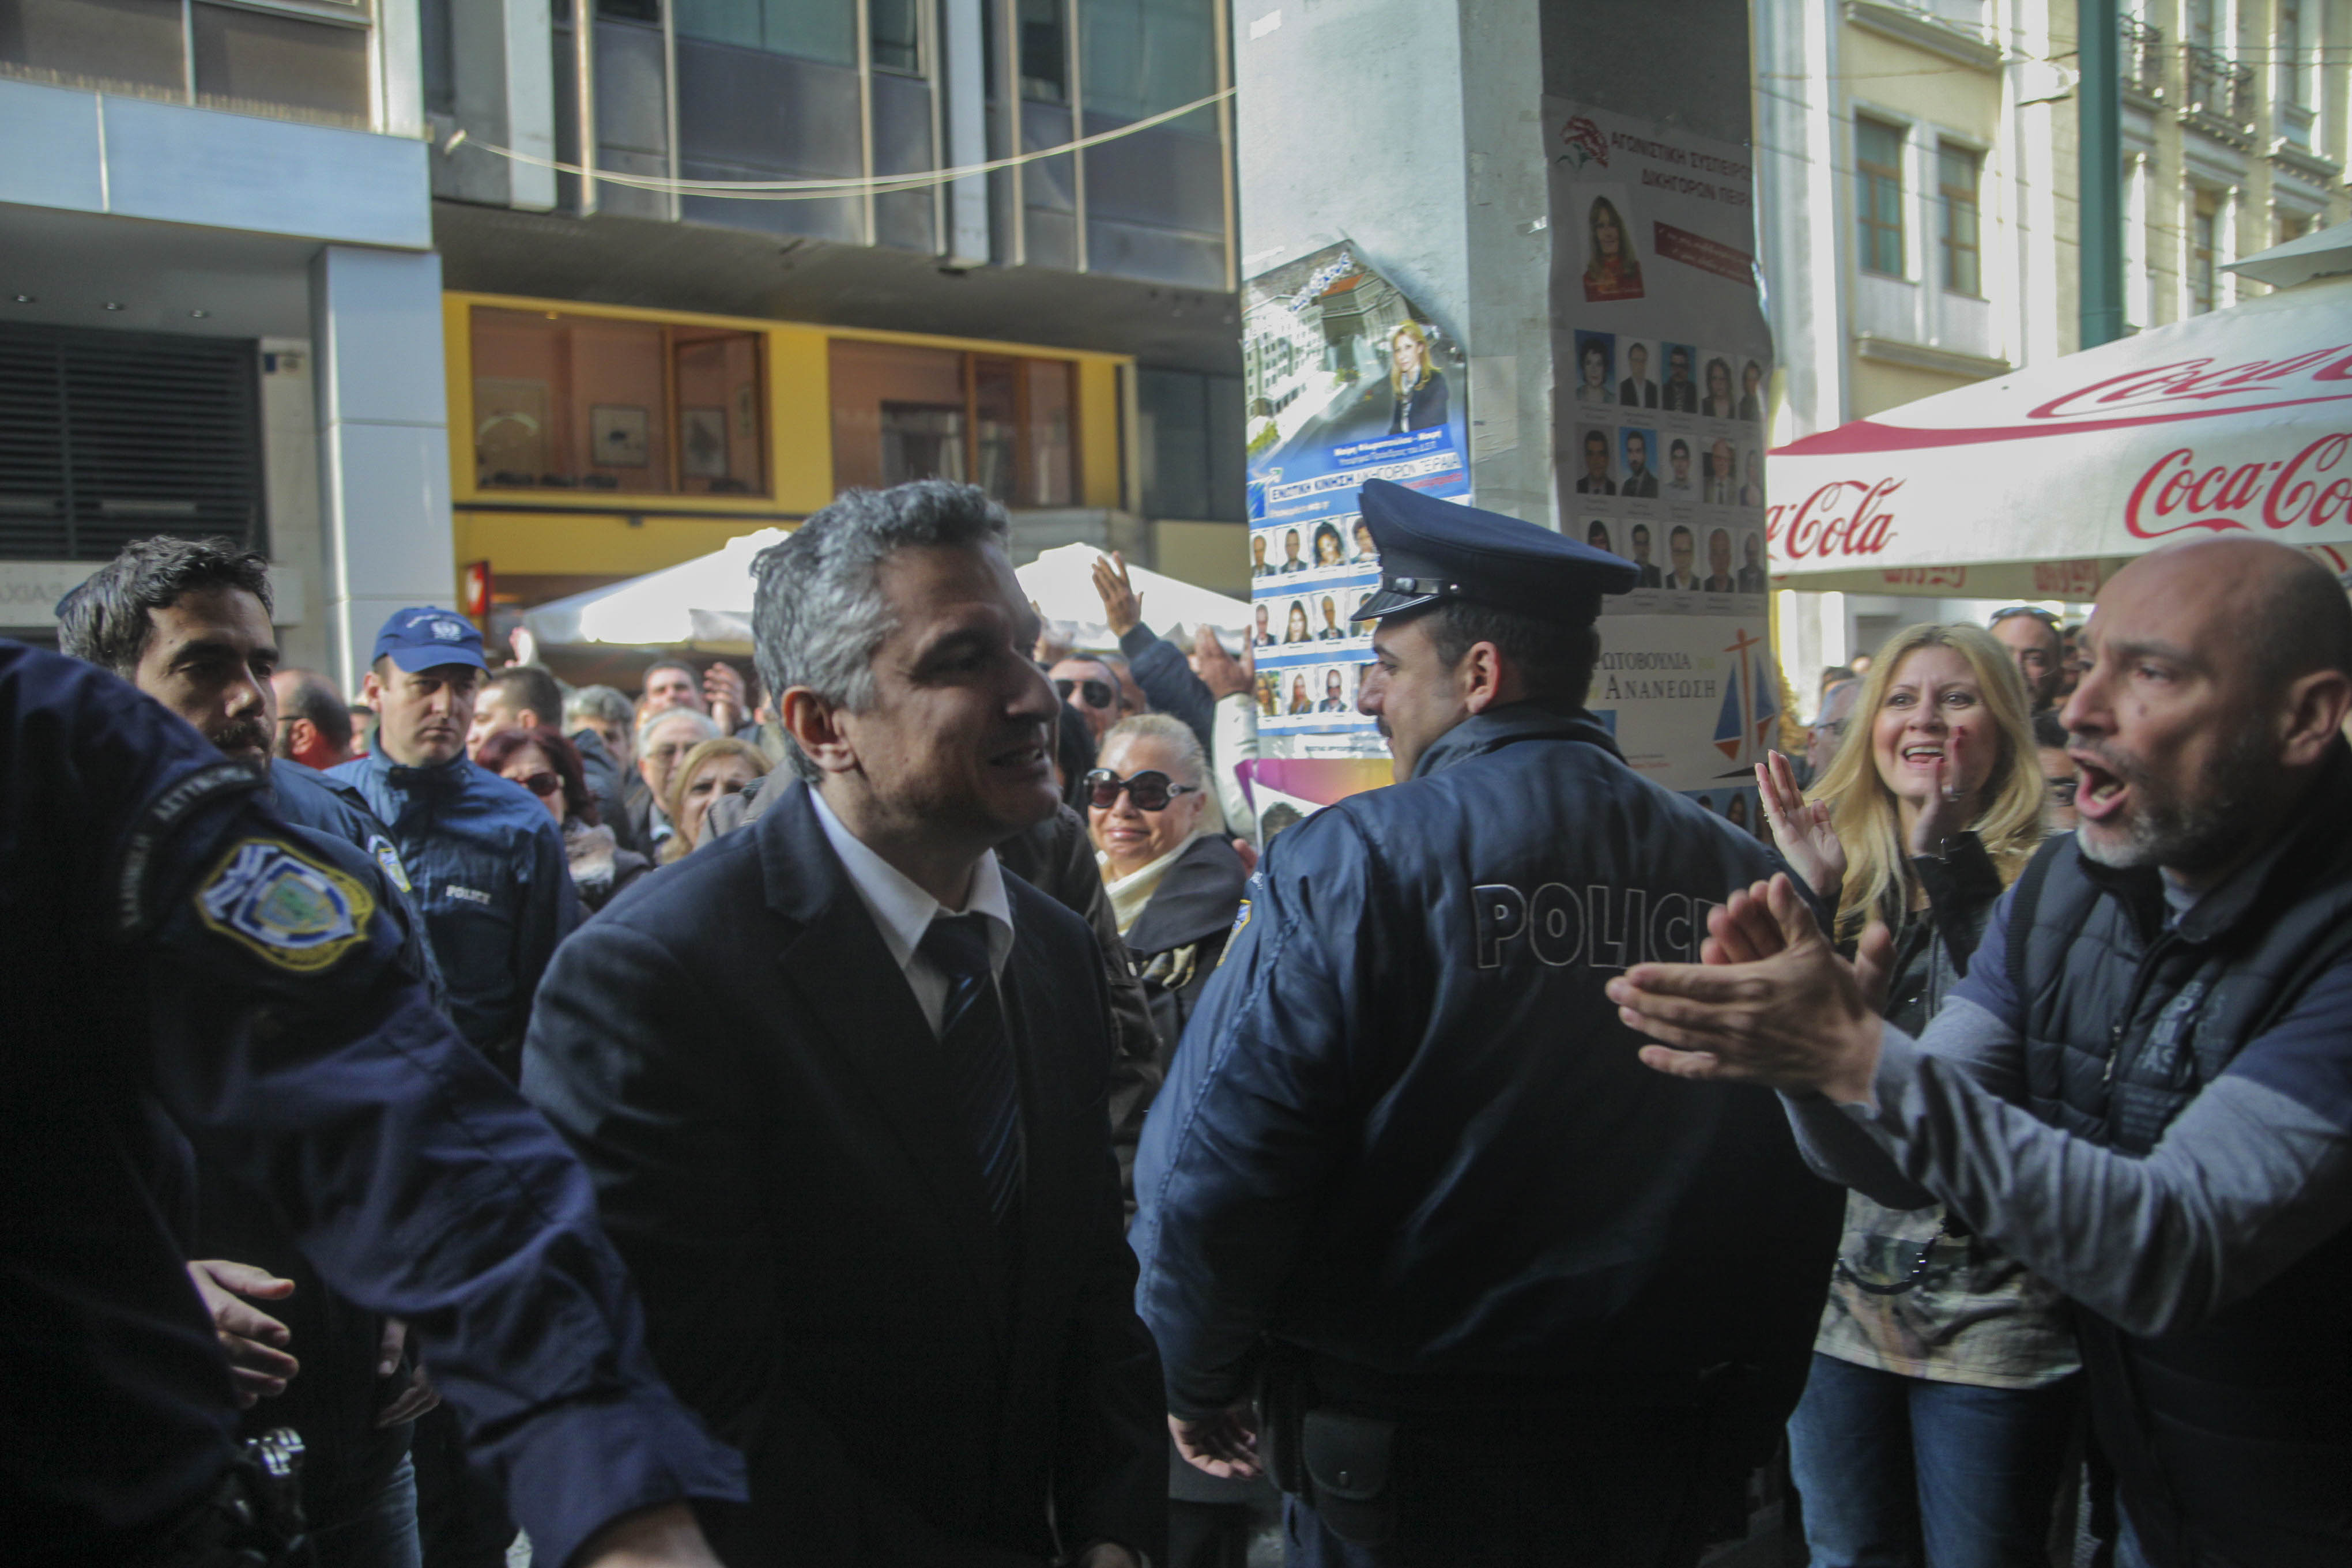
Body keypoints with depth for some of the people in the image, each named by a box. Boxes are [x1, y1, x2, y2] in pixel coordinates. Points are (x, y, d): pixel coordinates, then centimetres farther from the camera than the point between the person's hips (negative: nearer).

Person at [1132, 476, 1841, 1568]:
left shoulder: (1346, 865, -18)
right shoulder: (1744, 879, -5)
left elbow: (1216, 1174, -19)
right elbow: (1801, 1198, 2)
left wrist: (1200, 1386, 0)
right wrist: (1742, 1426, 16)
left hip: (1407, 1453, -4)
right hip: (1665, 1473, 4)